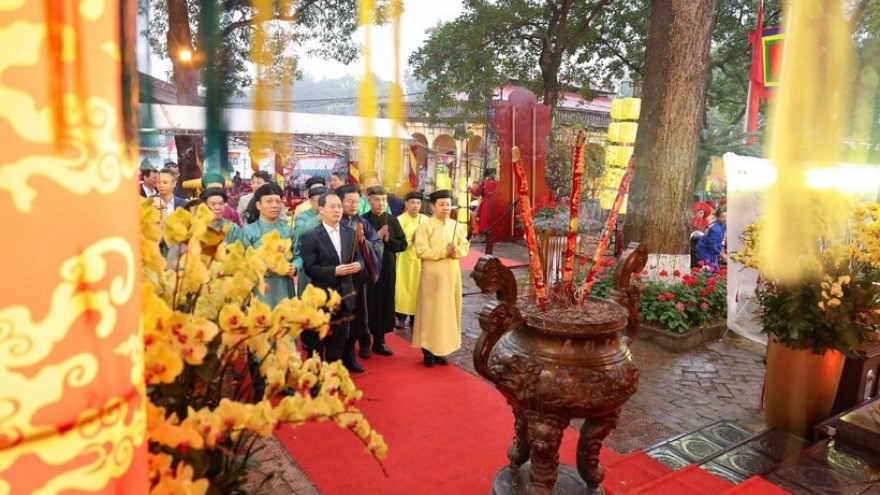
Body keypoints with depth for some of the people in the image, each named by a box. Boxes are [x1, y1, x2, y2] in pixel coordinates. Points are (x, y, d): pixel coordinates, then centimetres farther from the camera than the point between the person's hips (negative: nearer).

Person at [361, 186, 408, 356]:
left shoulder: (392, 220, 3)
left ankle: (379, 341, 23)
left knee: (385, 303, 10)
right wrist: (376, 238, -20)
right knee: (368, 304, 3)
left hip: (388, 268, 4)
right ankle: (364, 342, 18)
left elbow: (403, 244, 2)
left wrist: (388, 241, -13)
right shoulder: (362, 220, -8)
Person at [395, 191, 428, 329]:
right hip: (405, 260, -3)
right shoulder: (400, 220, -9)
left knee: (419, 288, 7)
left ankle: (414, 317, 18)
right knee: (403, 287, -2)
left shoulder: (425, 220, 2)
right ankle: (401, 316, 13)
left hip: (421, 259, 3)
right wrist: (411, 240, -25)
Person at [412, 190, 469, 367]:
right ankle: (428, 350, 9)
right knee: (431, 311, -1)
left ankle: (442, 349, 19)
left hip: (452, 275, 5)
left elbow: (465, 247, 7)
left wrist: (455, 251, -15)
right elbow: (420, 251, -15)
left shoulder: (455, 225, 7)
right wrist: (444, 251, -20)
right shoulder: (425, 226, -8)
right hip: (433, 277, -5)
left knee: (449, 311, 8)